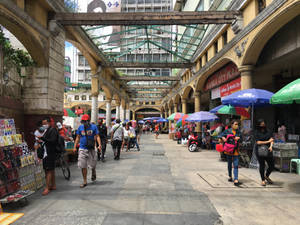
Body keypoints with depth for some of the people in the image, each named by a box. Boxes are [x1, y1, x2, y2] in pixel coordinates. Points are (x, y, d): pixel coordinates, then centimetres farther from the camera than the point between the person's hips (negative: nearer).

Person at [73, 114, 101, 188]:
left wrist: (99, 144, -17)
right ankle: (85, 181, 16)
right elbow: (78, 137, 12)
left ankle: (93, 173, 40)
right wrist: (75, 147, 6)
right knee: (83, 166, 3)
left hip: (91, 149, -2)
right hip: (82, 149, 2)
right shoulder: (80, 127, 5)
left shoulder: (93, 127, -2)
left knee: (92, 164, 4)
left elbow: (97, 136, -2)